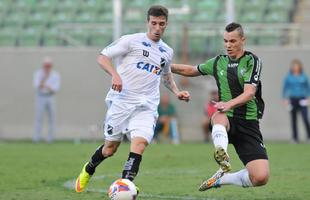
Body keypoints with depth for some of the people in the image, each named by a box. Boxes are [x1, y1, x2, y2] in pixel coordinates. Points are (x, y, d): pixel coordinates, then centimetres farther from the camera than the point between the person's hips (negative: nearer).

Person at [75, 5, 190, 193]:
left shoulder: (167, 52, 16)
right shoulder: (131, 41, 0)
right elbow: (103, 57, -3)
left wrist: (177, 92, 20)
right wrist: (115, 74, -20)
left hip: (146, 107, 3)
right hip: (121, 100, -3)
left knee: (140, 144, -20)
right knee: (110, 147, 5)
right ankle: (88, 170, 35)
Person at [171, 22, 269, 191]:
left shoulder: (252, 61, -3)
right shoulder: (218, 62, 11)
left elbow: (249, 93, -17)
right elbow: (191, 70, 31)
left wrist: (229, 104, -35)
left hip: (248, 123, -2)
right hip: (227, 121, 2)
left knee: (261, 177, -17)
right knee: (218, 116, -39)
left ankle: (221, 178, 8)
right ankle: (222, 154, -63)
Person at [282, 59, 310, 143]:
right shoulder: (288, 77, 2)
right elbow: (285, 88, 7)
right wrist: (285, 99, -1)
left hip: (302, 100, -1)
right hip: (293, 99, 1)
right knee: (294, 120, 3)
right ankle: (295, 137, 10)